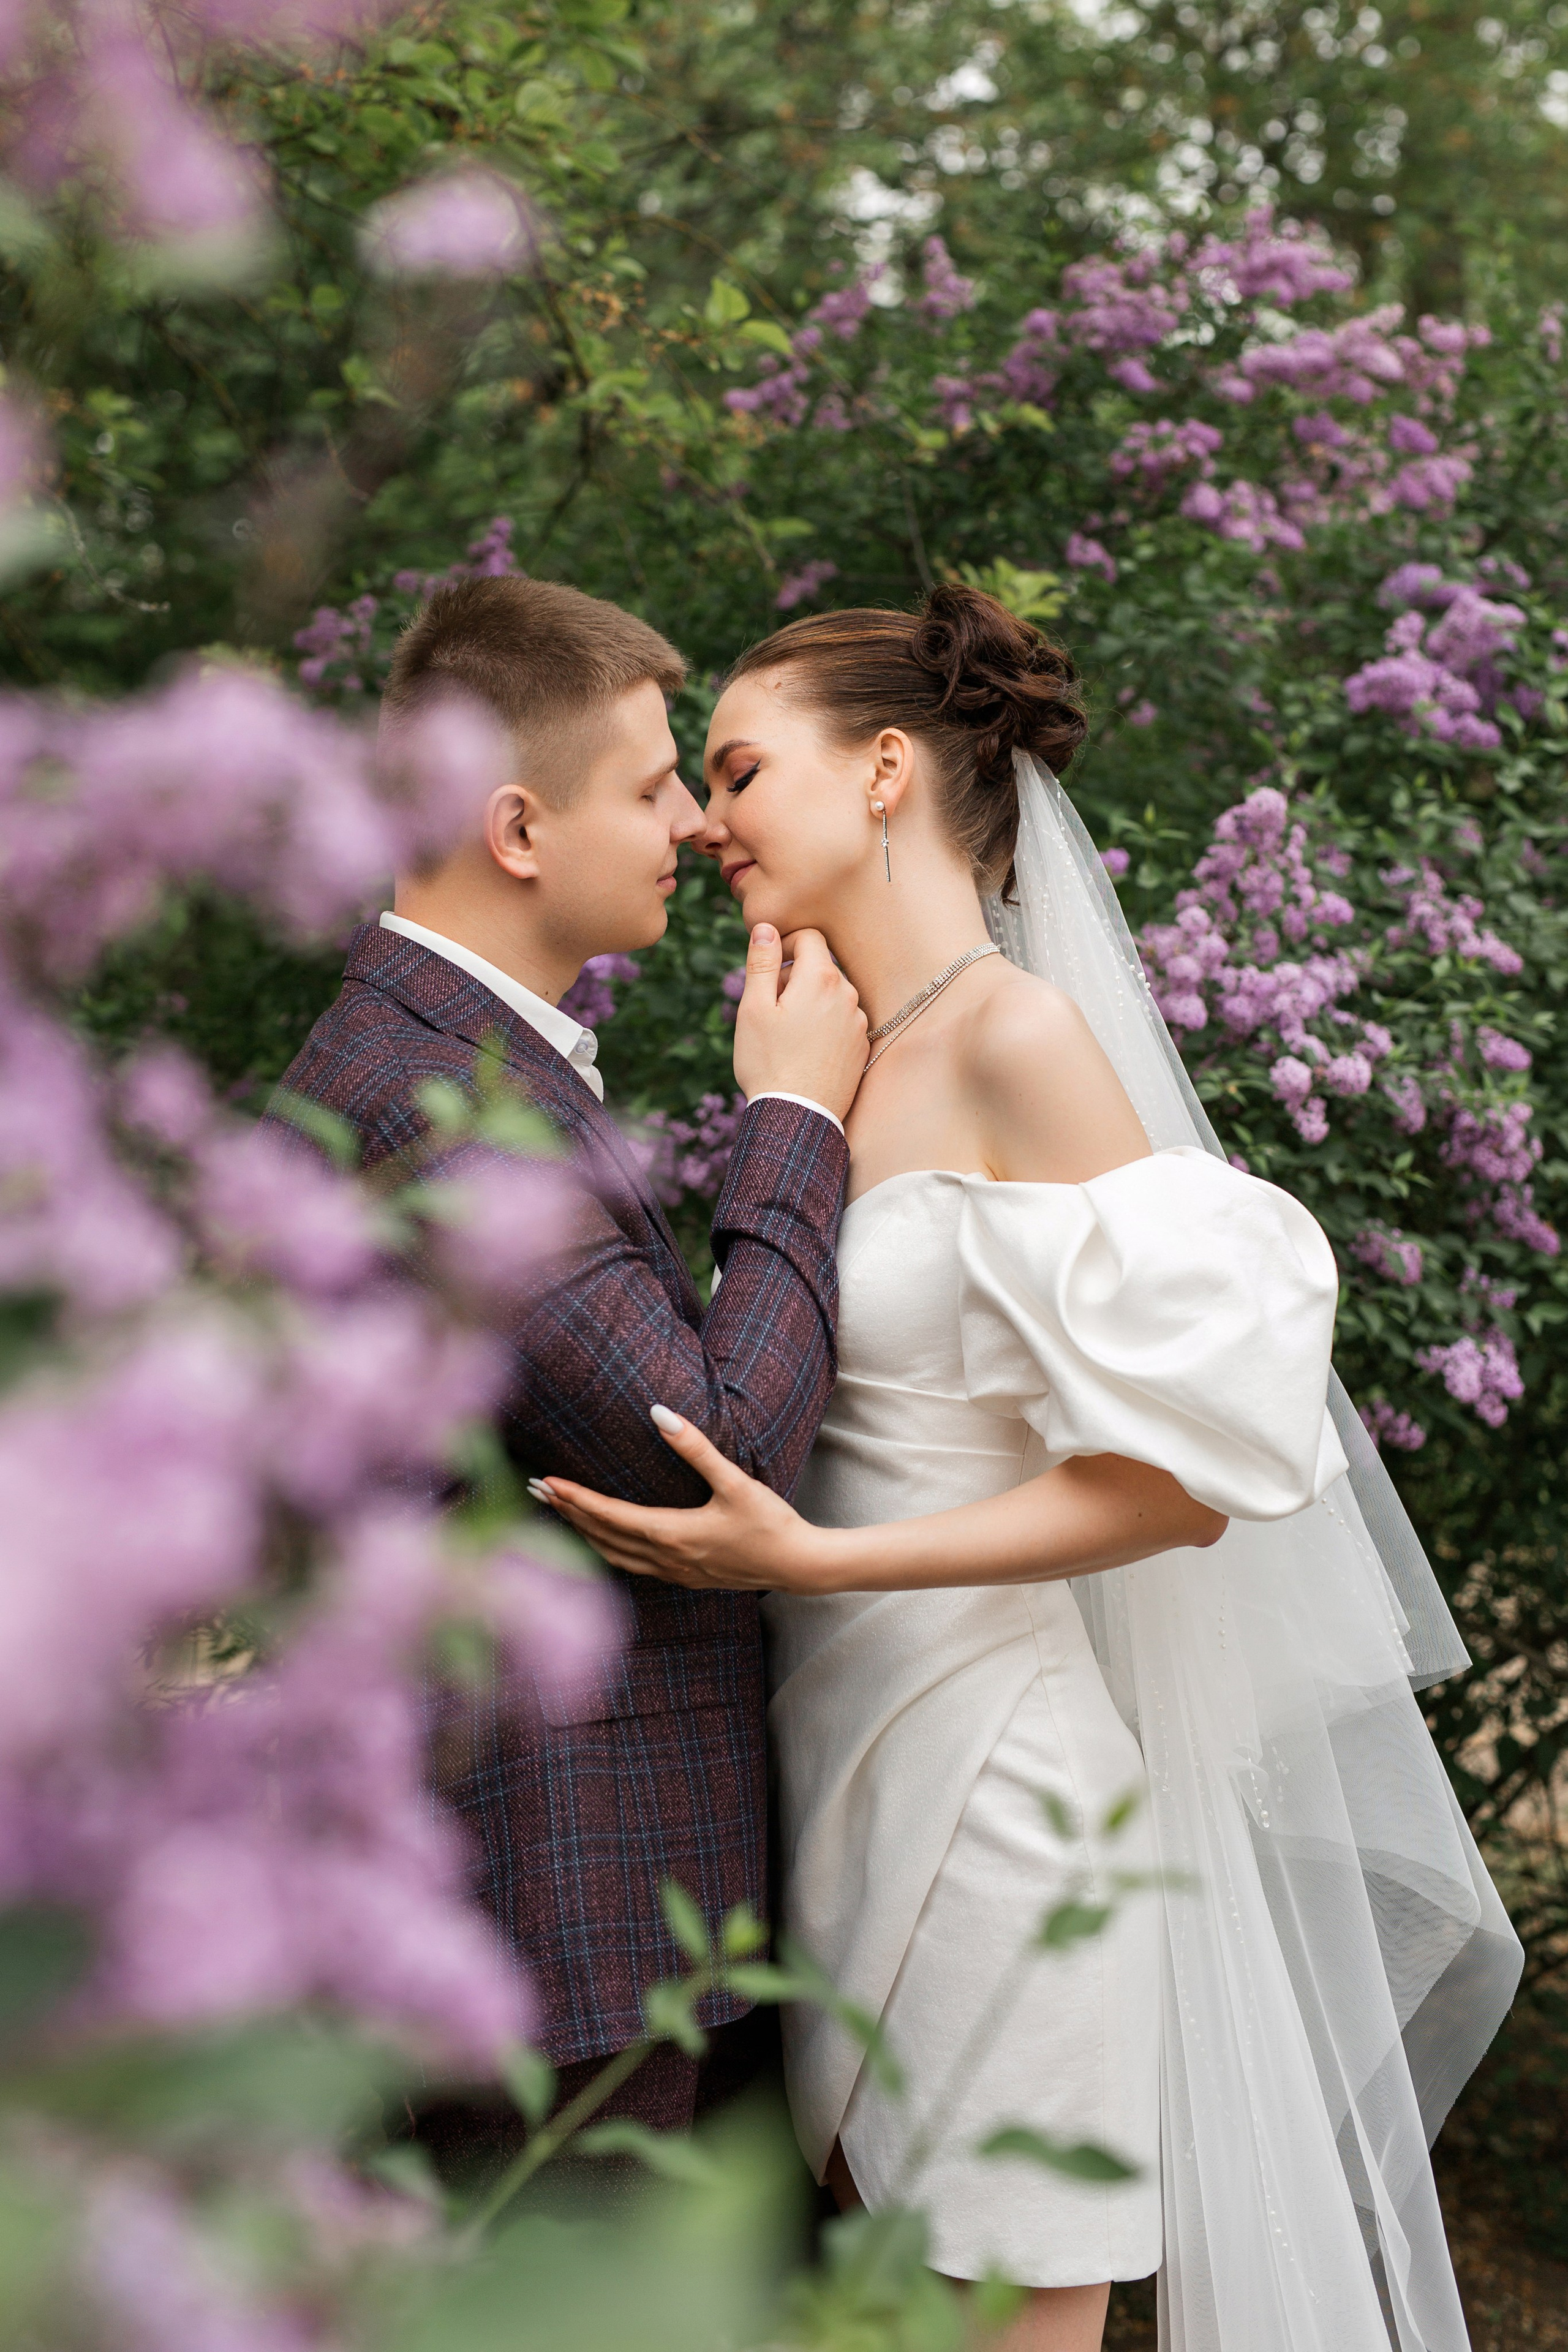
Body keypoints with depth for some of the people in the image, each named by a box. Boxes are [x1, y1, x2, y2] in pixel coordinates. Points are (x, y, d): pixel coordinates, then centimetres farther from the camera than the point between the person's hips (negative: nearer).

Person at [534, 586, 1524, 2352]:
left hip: (989, 1771, -7)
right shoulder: (841, 1062, 10)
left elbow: (1185, 1463, -18)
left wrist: (811, 1557, -21)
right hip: (846, 1749, 8)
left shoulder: (1023, 1042, -14)